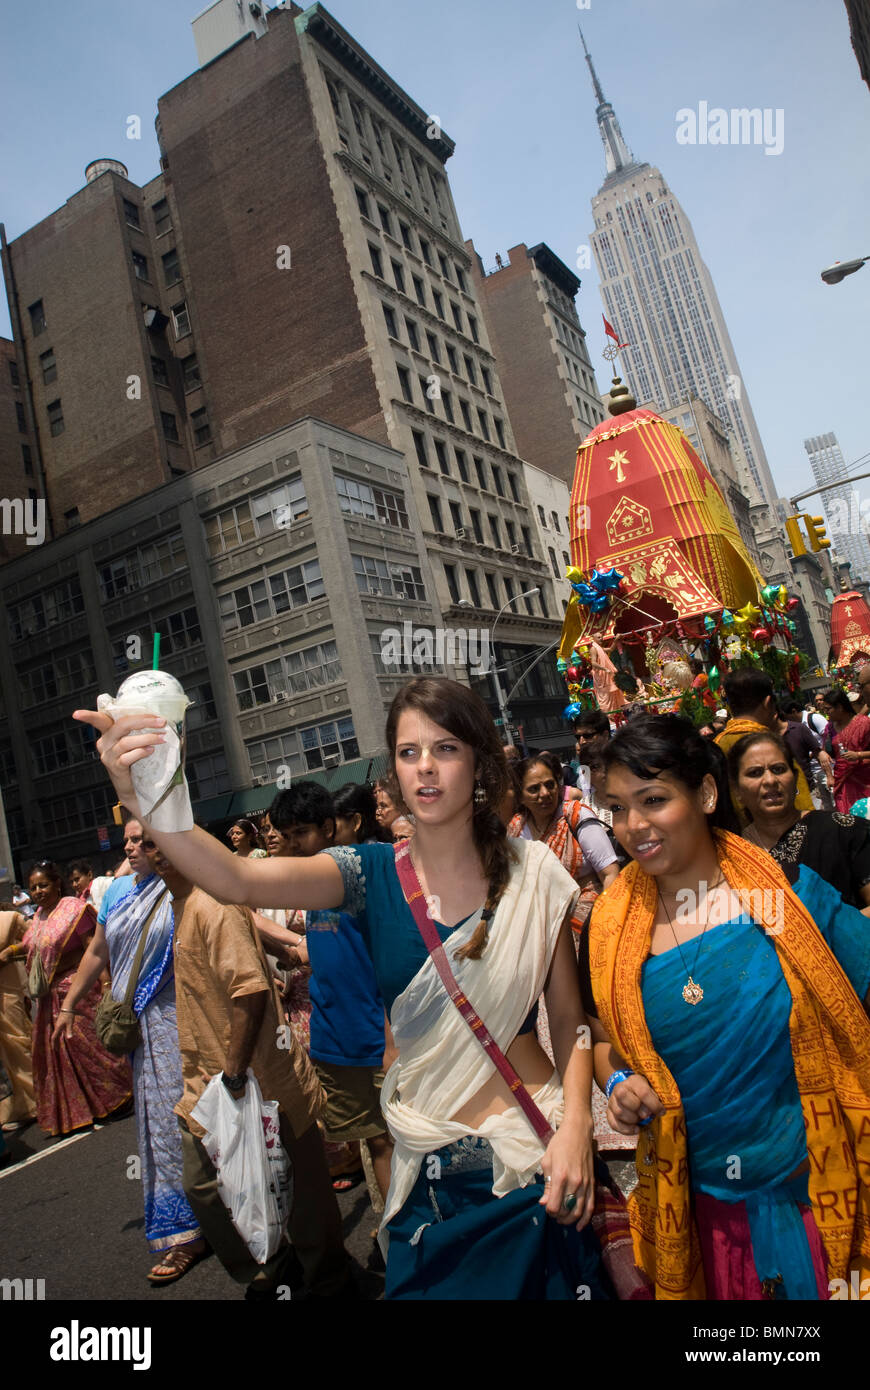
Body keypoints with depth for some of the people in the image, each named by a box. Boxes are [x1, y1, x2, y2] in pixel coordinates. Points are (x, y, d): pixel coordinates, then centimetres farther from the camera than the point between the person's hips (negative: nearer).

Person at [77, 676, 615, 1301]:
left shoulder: (531, 870, -9)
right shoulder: (373, 874, -8)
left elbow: (570, 1018, -3)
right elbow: (237, 879, -23)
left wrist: (576, 1126, -17)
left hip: (535, 1159, -1)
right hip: (431, 1173, 1)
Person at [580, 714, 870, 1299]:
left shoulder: (787, 893, -15)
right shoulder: (612, 925, -7)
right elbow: (606, 1039, 5)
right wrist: (619, 1085, -13)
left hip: (813, 1186, -2)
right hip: (699, 1199, 2)